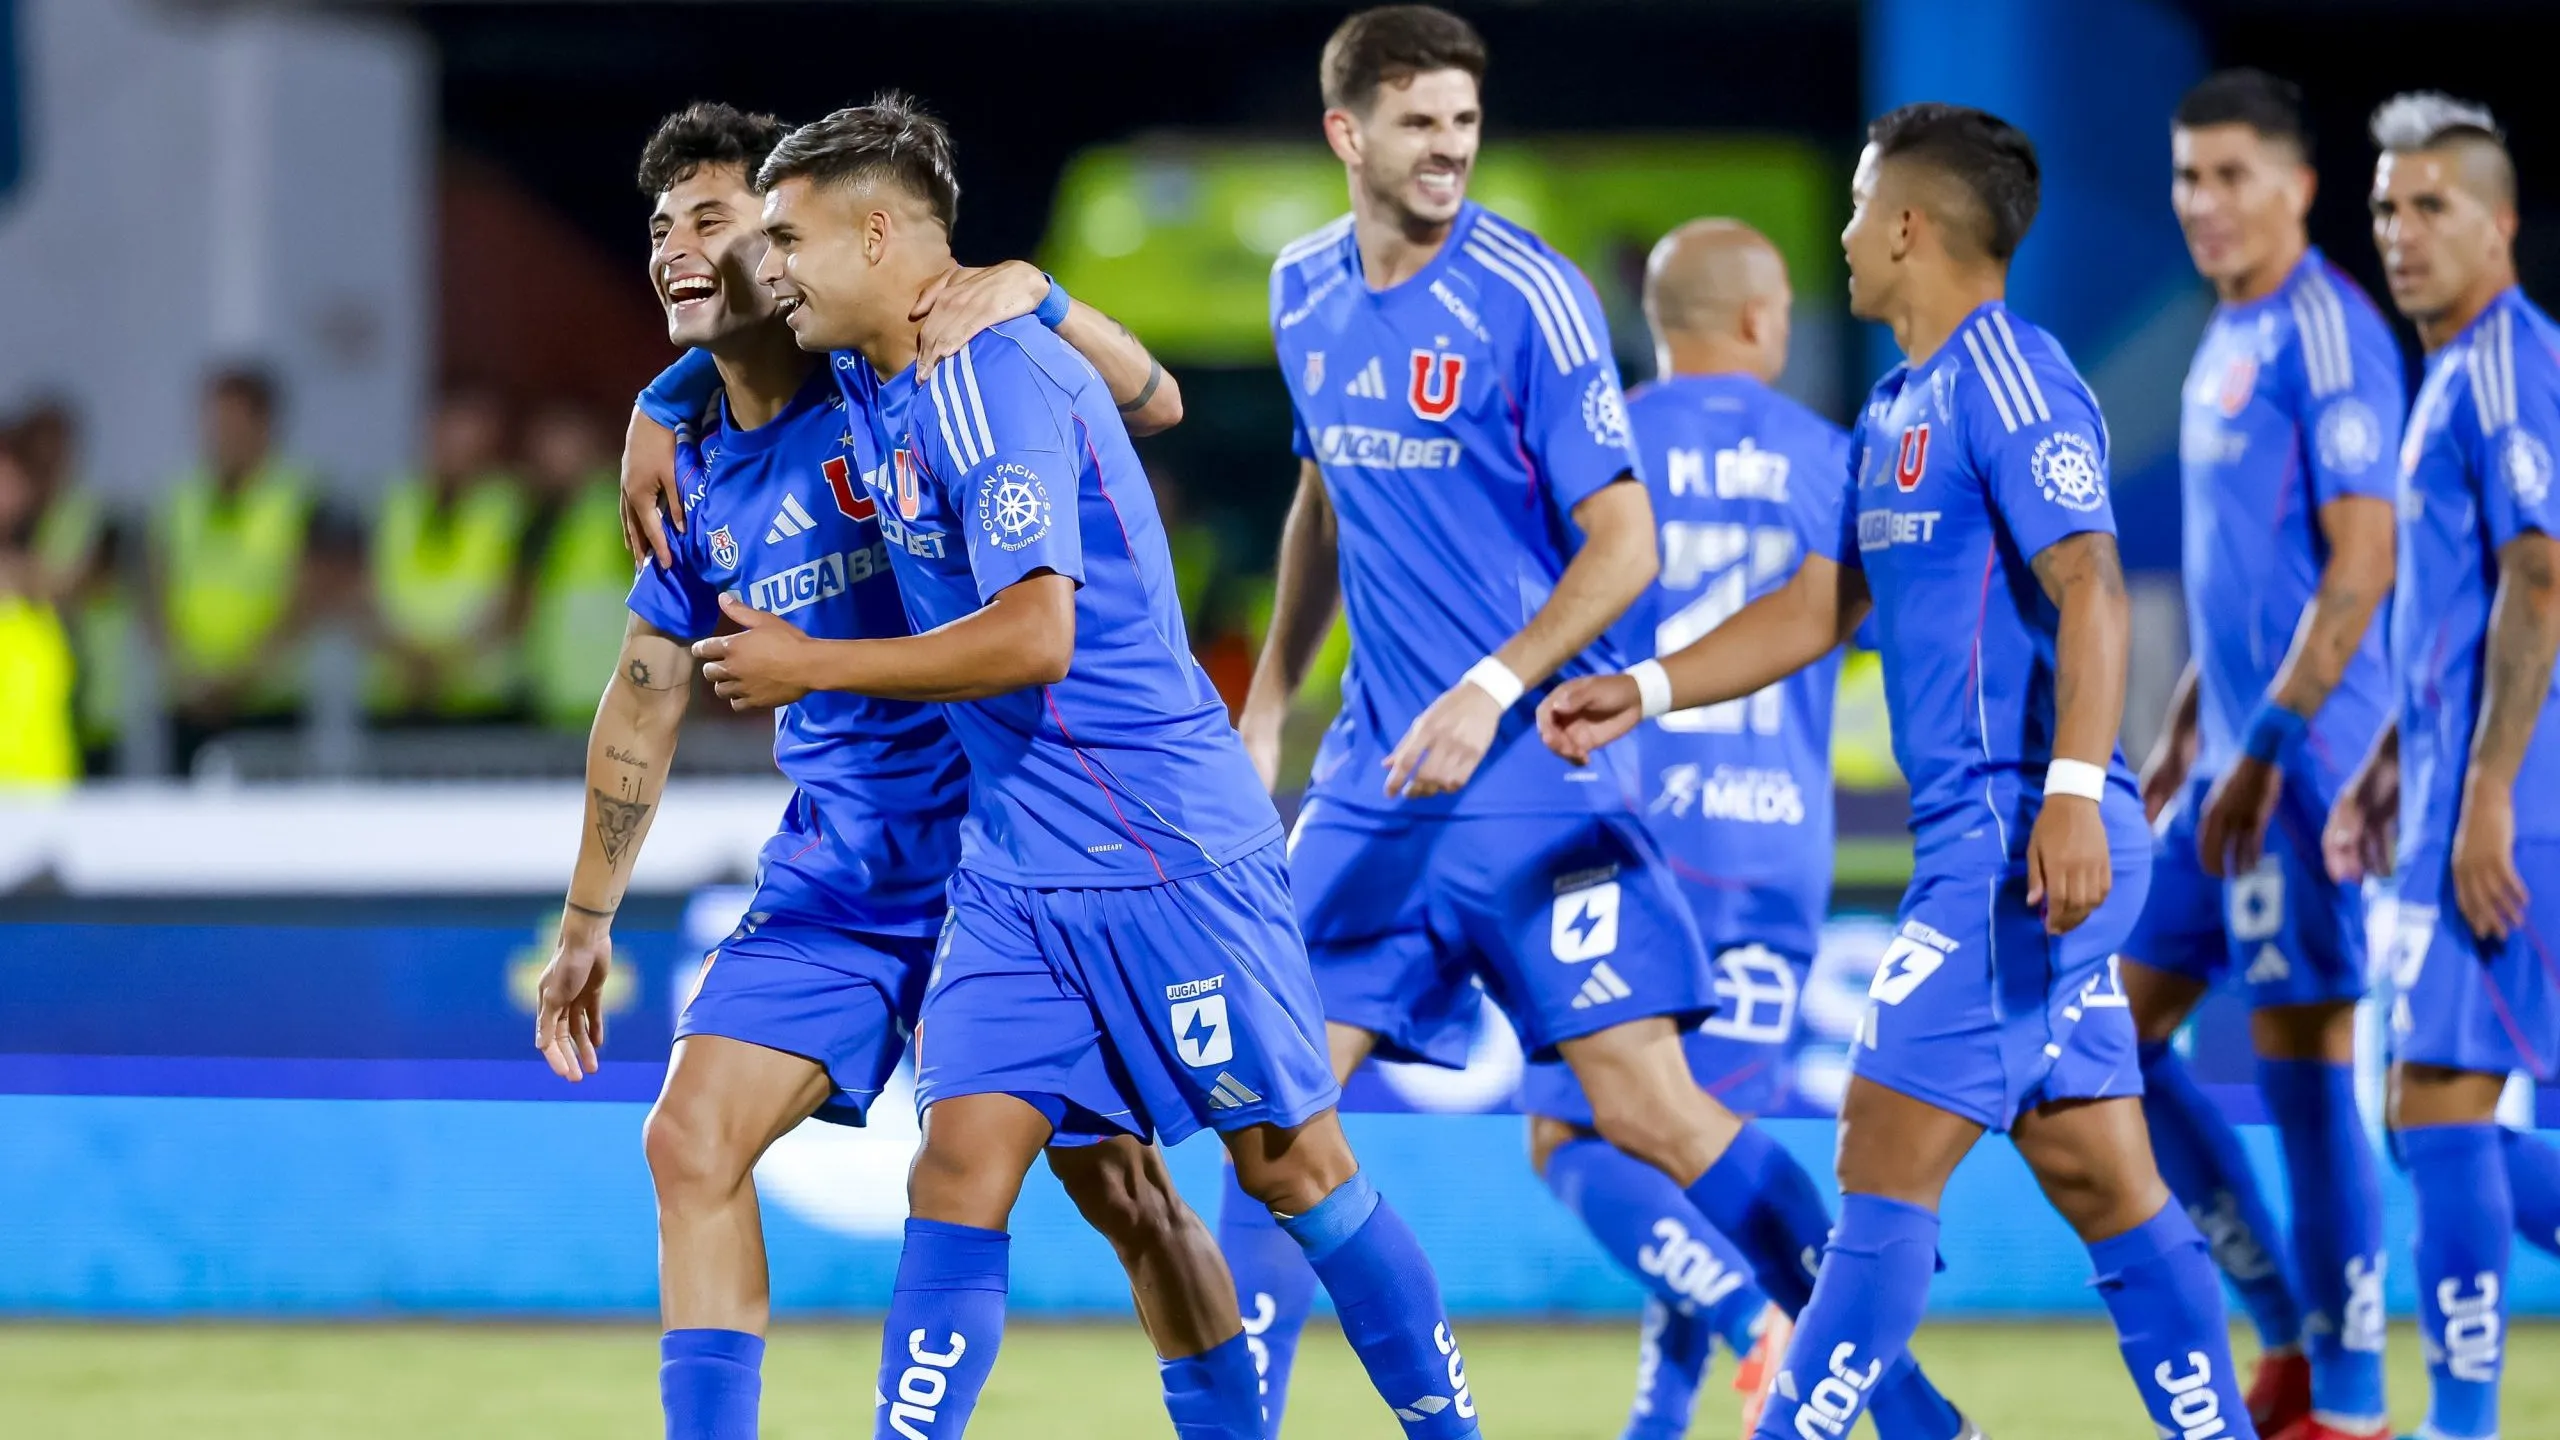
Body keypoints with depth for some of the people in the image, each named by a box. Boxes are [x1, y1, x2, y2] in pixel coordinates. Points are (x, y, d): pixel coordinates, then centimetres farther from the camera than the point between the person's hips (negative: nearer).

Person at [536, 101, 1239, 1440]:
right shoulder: (694, 470, 6)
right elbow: (645, 698, 16)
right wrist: (587, 920, 19)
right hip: (832, 875, 5)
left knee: (1120, 1187, -1)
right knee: (691, 1143, -7)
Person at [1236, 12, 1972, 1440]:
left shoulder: (1529, 297, -12)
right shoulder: (1306, 291, 7)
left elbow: (1624, 546, -12)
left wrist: (1493, 691, -23)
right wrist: (1267, 702, 23)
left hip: (1541, 770, -6)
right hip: (1377, 773, 6)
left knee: (1649, 1105, -10)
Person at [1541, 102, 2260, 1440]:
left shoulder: (2006, 379, -11)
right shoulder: (1896, 412, 19)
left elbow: (2089, 590, -21)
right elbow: (1817, 609, 25)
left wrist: (2074, 790, -31)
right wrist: (1644, 691, 17)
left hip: (2022, 842, -10)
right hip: (1979, 840, 10)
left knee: (1883, 1169, -8)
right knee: (2107, 1187, 7)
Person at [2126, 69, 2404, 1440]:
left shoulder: (2327, 333, -13)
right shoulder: (2227, 338, 15)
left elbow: (2361, 559, -19)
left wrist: (2268, 746, -21)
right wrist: (2184, 730, 22)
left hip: (2305, 756, -10)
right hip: (2235, 754, 10)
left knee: (2303, 1062, -6)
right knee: (2114, 1028, 10)